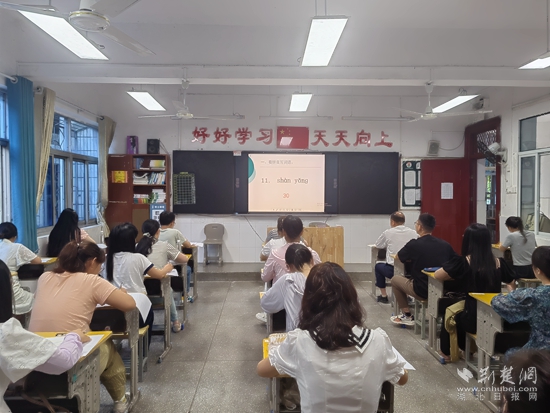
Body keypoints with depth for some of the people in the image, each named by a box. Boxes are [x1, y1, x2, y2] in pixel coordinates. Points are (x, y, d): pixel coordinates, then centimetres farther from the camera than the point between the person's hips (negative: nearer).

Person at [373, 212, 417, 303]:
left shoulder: (387, 233, -5)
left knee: (378, 266, 27)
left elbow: (377, 245, 10)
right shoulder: (413, 233, 1)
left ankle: (383, 296, 29)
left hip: (393, 270, -3)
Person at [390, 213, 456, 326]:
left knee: (395, 279, 20)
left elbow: (398, 257, 3)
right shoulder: (445, 244, -4)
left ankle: (407, 316, 22)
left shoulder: (414, 244, -13)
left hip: (422, 291, -5)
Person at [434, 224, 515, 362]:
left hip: (475, 321, -4)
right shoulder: (499, 262, -2)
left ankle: (446, 354, 42)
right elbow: (511, 282, 18)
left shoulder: (462, 262, -15)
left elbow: (437, 275, -2)